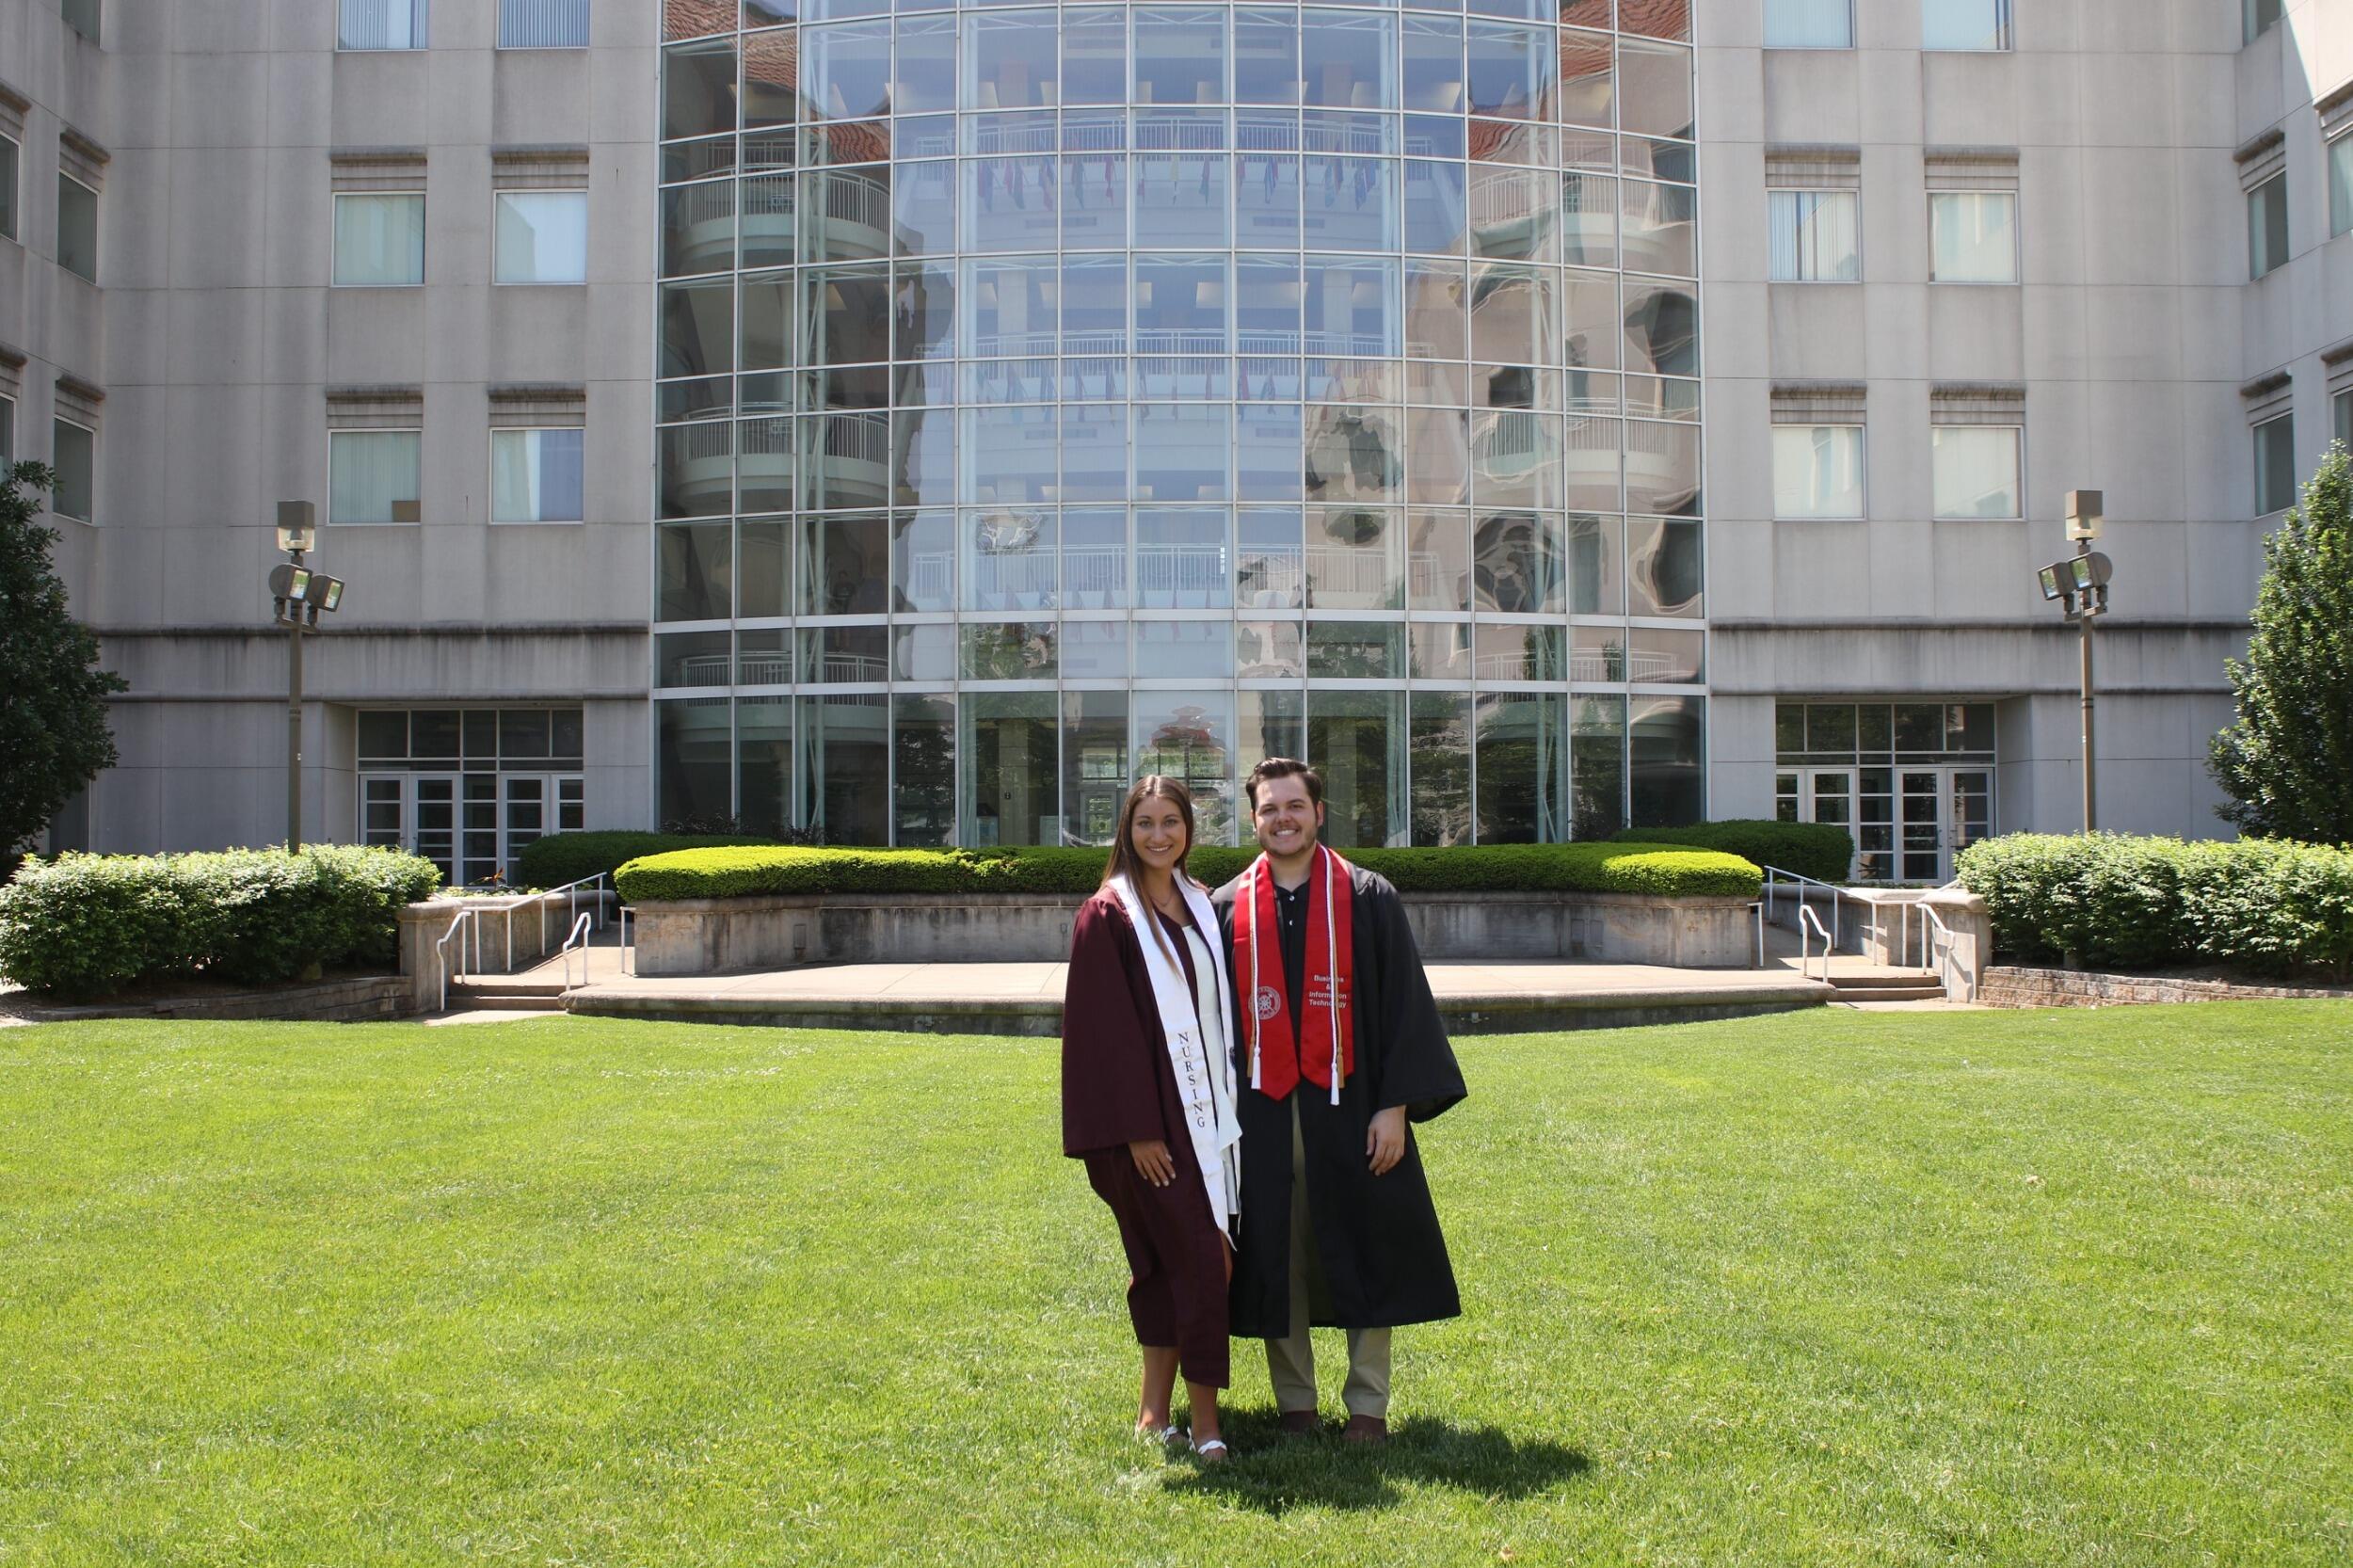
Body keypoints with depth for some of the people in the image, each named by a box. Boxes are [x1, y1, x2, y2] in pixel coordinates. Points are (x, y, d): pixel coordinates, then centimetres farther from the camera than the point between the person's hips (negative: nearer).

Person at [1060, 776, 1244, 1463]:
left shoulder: (1200, 906, 11)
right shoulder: (1106, 916, -9)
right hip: (1150, 1117, -6)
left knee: (1169, 1263, 11)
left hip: (1206, 1109, 6)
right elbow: (1105, 1030, -13)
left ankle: (1156, 1407, 22)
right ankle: (1204, 1419, 3)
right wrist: (1137, 1130, -16)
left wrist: (1227, 1105, 11)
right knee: (1203, 1261, -8)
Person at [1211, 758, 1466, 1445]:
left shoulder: (1367, 898, 2)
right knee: (1276, 1258, 6)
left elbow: (1404, 1002, -2)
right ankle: (1294, 1402, 20)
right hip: (1262, 1111, 2)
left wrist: (1395, 1105, -9)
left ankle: (1367, 1406, 17)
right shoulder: (1227, 909, 7)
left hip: (1348, 1105, -1)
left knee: (1365, 1252, 4)